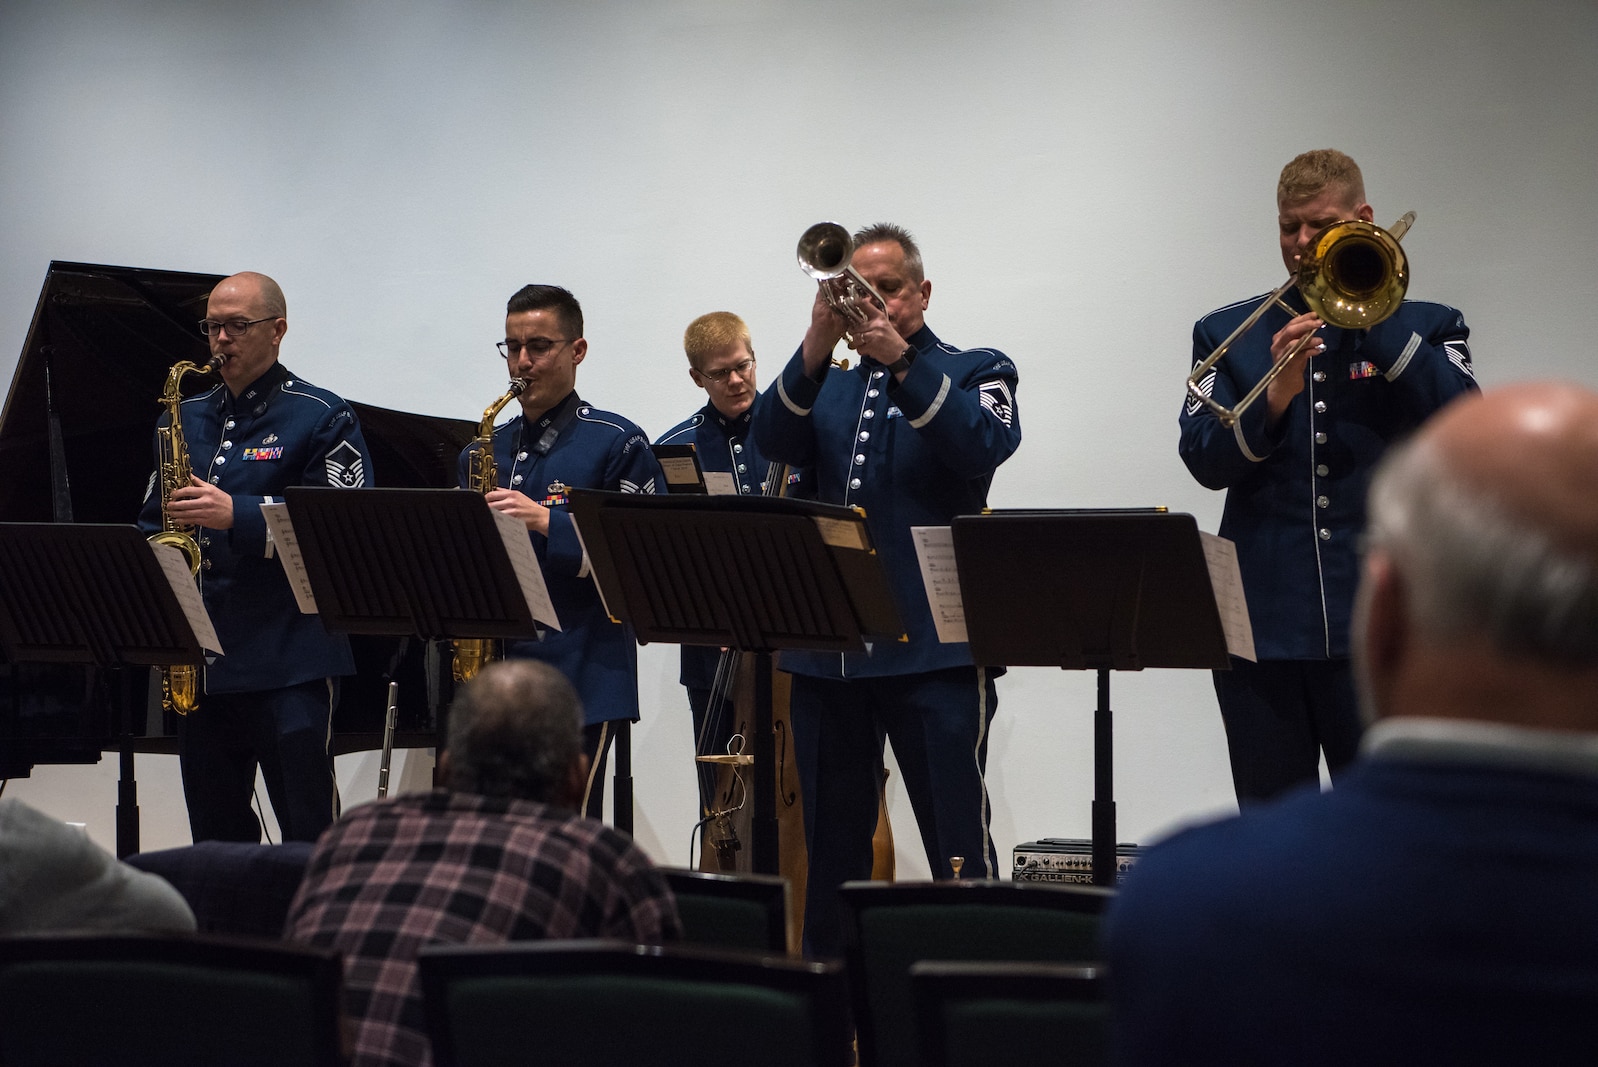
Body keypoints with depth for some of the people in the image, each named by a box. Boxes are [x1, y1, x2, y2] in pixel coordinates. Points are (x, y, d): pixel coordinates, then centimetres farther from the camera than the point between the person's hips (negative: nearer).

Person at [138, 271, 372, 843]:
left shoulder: (322, 419, -1)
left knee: (310, 839, -7)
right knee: (215, 838, 10)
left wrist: (237, 515, -20)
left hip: (290, 661, -6)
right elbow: (152, 522, 24)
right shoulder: (185, 419, 18)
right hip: (199, 663, 6)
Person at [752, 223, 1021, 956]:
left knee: (958, 843, -7)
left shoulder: (976, 372, 8)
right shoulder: (828, 386, 18)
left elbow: (984, 446, -13)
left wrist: (901, 360, -21)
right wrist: (816, 350, -17)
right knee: (832, 846, 11)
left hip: (934, 647, -4)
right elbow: (774, 440, -2)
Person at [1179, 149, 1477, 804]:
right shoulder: (1228, 334, 11)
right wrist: (1276, 396, -19)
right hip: (1264, 626, 1)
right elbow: (1204, 462, -1)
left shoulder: (1426, 329, 9)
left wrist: (1370, 313, -10)